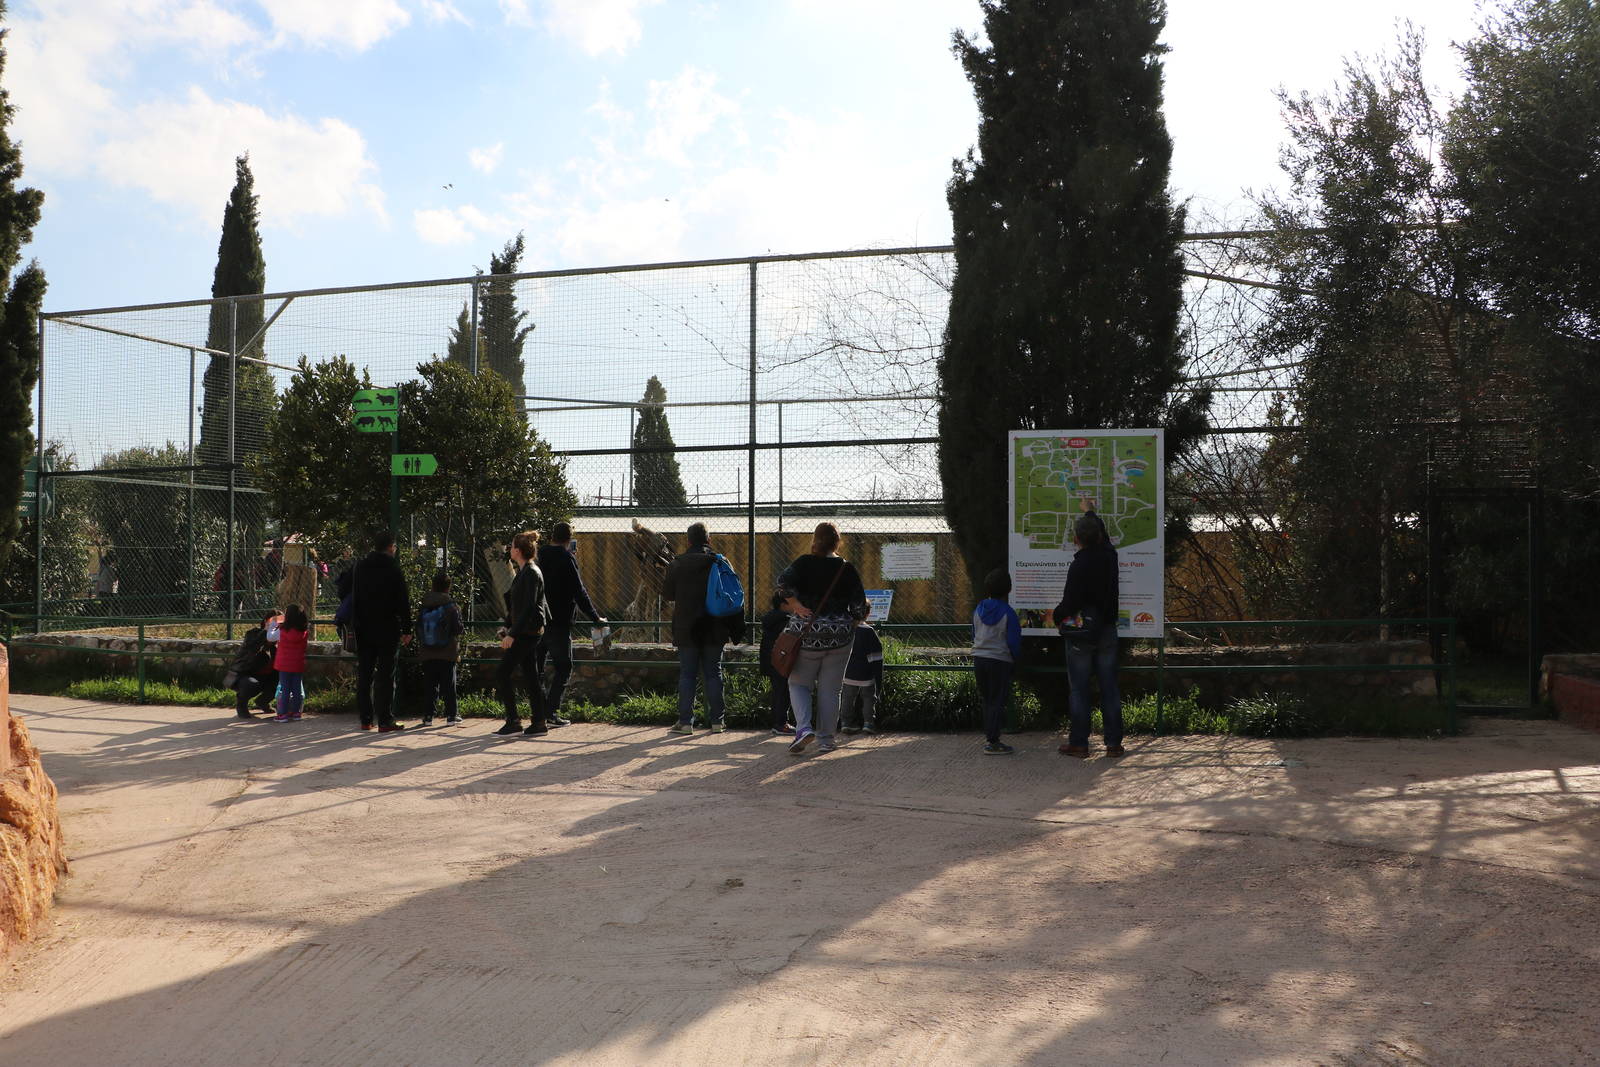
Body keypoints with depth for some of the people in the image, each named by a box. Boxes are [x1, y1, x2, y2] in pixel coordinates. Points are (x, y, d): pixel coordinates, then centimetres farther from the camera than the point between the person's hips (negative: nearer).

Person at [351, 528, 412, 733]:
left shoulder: (360, 567, 7)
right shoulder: (392, 569, -9)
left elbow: (353, 598, 11)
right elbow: (403, 602, -9)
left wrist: (356, 624, 15)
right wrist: (407, 630, -3)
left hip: (363, 629, 5)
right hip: (387, 629, -5)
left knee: (364, 674, 10)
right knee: (385, 675, -3)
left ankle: (365, 719, 12)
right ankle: (385, 721, -4)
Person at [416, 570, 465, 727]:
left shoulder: (423, 608, 2)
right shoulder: (451, 607, -10)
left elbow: (418, 630, 7)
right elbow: (458, 629, -11)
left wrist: (419, 649, 18)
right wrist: (463, 629, 12)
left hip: (427, 654, 3)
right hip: (447, 654, -3)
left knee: (430, 685, 9)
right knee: (449, 684, 5)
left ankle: (428, 715, 8)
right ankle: (451, 715, 6)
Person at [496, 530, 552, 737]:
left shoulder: (531, 574, -15)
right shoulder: (523, 572, 15)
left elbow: (528, 607, -21)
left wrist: (512, 634, -23)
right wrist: (508, 626, 26)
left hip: (527, 632, -10)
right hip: (525, 632, 10)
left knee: (502, 674, -8)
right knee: (531, 677, 9)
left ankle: (513, 721, -5)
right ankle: (538, 722, 12)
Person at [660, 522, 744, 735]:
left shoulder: (677, 564, -5)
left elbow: (667, 594, 2)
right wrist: (736, 630, 11)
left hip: (687, 630, -1)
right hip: (714, 629, 1)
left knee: (687, 674, 4)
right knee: (713, 674, 8)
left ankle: (685, 722, 3)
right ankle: (717, 720, 9)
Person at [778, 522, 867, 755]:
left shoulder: (804, 563, -4)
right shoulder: (847, 568, -1)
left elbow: (784, 582, -19)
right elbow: (860, 606, -1)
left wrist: (795, 605, -9)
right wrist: (854, 618, 19)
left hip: (808, 636, -1)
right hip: (839, 638, 1)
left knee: (799, 683, 11)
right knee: (829, 689, 10)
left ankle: (803, 727, -9)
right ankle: (826, 739, 12)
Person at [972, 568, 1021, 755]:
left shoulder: (978, 610, 4)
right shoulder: (1008, 613, -12)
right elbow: (1014, 641, -10)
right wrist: (1015, 659, 6)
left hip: (979, 658, 5)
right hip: (1000, 660, -5)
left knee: (987, 699, 16)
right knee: (997, 701, 0)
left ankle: (989, 734, 21)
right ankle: (993, 743, -1)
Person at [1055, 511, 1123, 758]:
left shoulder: (1078, 566, -18)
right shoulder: (1109, 556, 0)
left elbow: (1070, 602, -18)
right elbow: (1104, 537, 23)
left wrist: (1057, 615, 4)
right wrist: (1090, 514, 38)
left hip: (1081, 633, -5)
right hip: (1107, 630, 5)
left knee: (1079, 689, 2)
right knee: (1109, 688, 8)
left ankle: (1079, 743, 5)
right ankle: (1113, 742, 11)